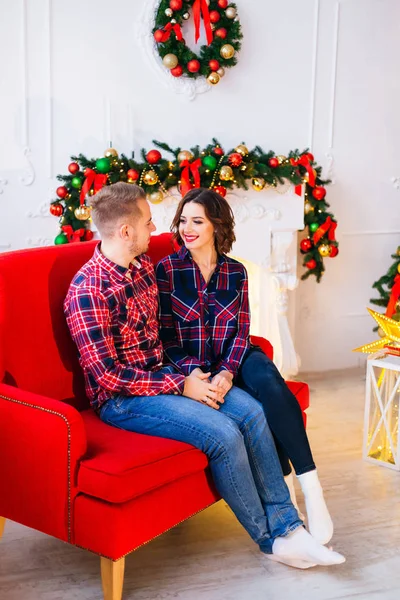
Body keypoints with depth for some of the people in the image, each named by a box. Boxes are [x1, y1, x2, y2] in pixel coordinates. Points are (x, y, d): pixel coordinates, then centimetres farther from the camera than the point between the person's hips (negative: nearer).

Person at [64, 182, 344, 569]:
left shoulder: (143, 265, 6)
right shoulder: (87, 291, -20)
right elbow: (106, 375, -22)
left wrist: (191, 371, 0)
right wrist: (181, 385, -20)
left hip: (163, 375, 8)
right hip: (121, 399, -8)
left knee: (251, 412, -10)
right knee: (223, 433, -23)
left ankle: (286, 526, -6)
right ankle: (269, 539, -4)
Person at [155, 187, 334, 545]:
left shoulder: (235, 272, 8)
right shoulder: (167, 270, 0)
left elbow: (242, 331, 2)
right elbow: (166, 337, -3)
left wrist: (227, 371, -18)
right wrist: (195, 373, -20)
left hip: (234, 361, 2)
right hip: (191, 366, -2)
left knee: (270, 384, -33)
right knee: (256, 406, -31)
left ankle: (309, 487, -32)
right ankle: (287, 485, -21)